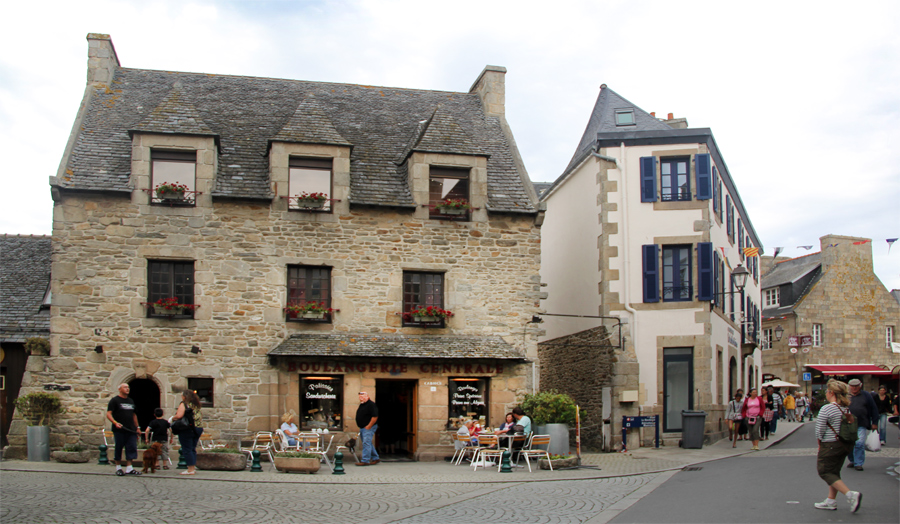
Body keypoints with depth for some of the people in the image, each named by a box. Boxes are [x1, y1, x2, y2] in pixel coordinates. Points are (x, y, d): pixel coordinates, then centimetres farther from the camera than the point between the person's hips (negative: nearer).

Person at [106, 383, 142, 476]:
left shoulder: (131, 401, 18)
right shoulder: (115, 400, -1)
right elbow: (108, 414, -10)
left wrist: (137, 427, 19)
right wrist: (115, 423, -25)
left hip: (131, 430, 5)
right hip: (119, 430, -5)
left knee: (131, 448, -2)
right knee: (118, 449, 2)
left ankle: (129, 468, 0)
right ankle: (118, 467, 14)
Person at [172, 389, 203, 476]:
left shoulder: (183, 404, -8)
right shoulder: (196, 405, 13)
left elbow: (179, 416, -20)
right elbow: (200, 417, 16)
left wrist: (173, 418, -1)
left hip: (187, 429, -7)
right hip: (198, 429, 7)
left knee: (187, 450, -3)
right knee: (193, 449, 14)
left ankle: (190, 469, -5)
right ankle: (193, 467, 14)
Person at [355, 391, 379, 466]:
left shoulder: (371, 405, -15)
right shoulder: (361, 405, 15)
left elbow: (375, 417, -22)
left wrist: (369, 426, -20)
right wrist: (360, 427, 19)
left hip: (368, 427, -10)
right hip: (362, 428, 10)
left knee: (366, 443, -12)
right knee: (369, 444, 14)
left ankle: (365, 461, -12)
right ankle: (376, 458, 23)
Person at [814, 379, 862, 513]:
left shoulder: (826, 409, -19)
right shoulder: (846, 408, 3)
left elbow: (819, 431, -17)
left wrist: (820, 445, 1)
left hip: (830, 446, -8)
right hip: (844, 446, 8)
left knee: (824, 472, 3)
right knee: (834, 472, 17)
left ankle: (851, 494, -11)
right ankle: (831, 501, 22)